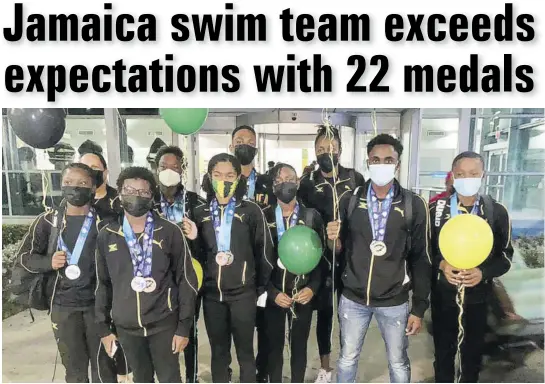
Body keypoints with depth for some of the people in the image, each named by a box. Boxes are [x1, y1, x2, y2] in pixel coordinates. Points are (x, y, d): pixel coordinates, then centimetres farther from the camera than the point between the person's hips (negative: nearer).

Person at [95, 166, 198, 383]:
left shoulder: (170, 232, -9)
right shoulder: (107, 236, 0)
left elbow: (186, 280, -6)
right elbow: (103, 284, 8)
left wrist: (184, 326, -7)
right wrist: (103, 327, 8)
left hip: (164, 324, -2)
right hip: (126, 327, 3)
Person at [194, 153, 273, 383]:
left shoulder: (251, 211, -5)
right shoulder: (200, 213, 4)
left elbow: (264, 251, -2)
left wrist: (261, 288, 1)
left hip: (243, 293, -2)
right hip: (212, 294, 3)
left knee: (245, 352, 10)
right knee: (219, 352, 16)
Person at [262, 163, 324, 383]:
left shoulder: (311, 216, -2)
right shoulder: (264, 217, -5)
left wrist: (313, 287, -10)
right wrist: (272, 292, -10)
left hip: (303, 293, 1)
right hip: (273, 294, 0)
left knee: (299, 345, 16)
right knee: (274, 345, 13)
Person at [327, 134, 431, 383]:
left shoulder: (414, 205, -7)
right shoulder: (350, 201, -3)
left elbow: (421, 259, -4)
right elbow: (342, 248, 4)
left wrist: (419, 307, -4)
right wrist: (335, 239, -19)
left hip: (394, 301, -1)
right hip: (353, 298, 1)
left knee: (398, 362, 19)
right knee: (347, 358, 18)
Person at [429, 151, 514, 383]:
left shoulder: (497, 212, -5)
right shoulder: (436, 209, -7)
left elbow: (505, 256, 0)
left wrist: (483, 272, -17)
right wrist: (441, 265, -20)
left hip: (478, 295, 1)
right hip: (443, 294, 0)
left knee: (474, 350, 19)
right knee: (443, 350, 15)